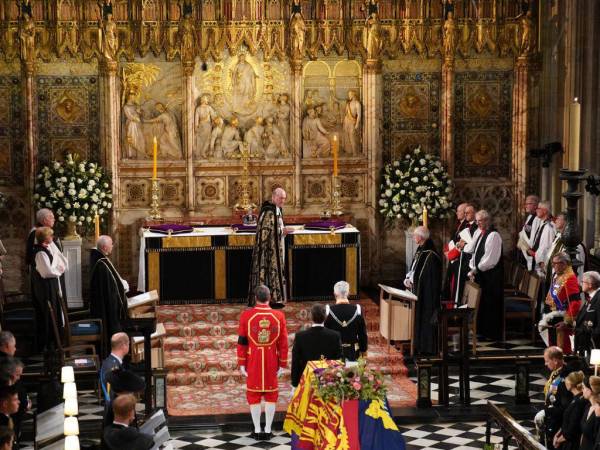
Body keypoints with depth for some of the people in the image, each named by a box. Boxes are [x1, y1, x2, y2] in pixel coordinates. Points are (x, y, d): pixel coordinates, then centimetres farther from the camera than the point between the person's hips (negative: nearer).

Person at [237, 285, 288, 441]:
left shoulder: (246, 315, -8)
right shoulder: (279, 316, -5)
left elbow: (242, 342, -5)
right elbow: (283, 343, -2)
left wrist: (241, 364, 2)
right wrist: (282, 364, 6)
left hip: (253, 362, -1)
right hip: (271, 362, 1)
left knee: (254, 395, 8)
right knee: (271, 395, 10)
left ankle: (257, 431, 10)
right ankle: (268, 430, 12)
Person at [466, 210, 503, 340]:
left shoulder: (493, 235, -16)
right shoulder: (478, 233, 11)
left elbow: (489, 259, -18)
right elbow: (472, 250, 14)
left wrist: (476, 270, -11)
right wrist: (472, 269, 3)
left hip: (490, 275, -8)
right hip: (479, 274, 8)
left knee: (490, 305, -1)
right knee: (480, 304, 12)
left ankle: (492, 333, 6)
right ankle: (482, 330, 22)